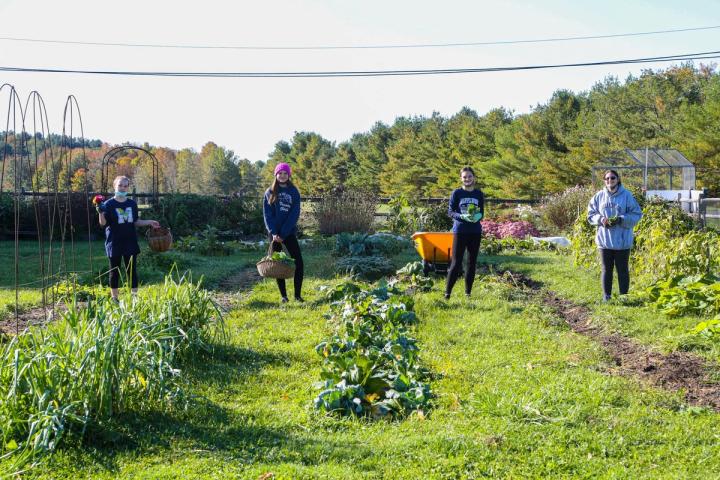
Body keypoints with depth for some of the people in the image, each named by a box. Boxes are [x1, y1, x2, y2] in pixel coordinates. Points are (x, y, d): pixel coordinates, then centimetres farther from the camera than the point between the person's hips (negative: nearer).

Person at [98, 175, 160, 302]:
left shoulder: (132, 204, 7)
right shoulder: (109, 204, -5)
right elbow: (103, 223, -10)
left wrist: (150, 222, 5)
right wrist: (100, 213, -28)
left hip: (130, 242, 3)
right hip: (114, 242, -3)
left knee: (132, 270, 3)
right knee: (115, 271, 6)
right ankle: (114, 298, 15)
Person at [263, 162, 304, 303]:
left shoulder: (294, 192, 3)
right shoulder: (270, 192, 5)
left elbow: (295, 214, -4)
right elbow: (267, 214, -1)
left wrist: (283, 233, -14)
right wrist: (273, 233, -15)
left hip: (289, 232, 0)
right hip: (274, 233, 0)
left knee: (298, 261, -8)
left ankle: (298, 294, -1)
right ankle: (283, 295, 9)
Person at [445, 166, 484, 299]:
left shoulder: (479, 194, 7)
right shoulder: (457, 193, -2)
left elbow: (482, 212, 11)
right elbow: (450, 212, -2)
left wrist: (478, 216, -13)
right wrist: (462, 216, -20)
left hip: (475, 232, 3)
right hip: (460, 231, -3)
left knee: (472, 262, 8)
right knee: (456, 262, -6)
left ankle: (468, 292, 19)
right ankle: (447, 292, -1)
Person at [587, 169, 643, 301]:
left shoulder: (627, 195, -4)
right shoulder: (599, 196, 4)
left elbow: (636, 214, -3)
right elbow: (591, 215, 9)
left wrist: (621, 219, -17)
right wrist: (601, 219, -11)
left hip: (622, 240, -2)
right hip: (604, 240, 2)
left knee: (622, 269, 6)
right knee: (606, 269, 9)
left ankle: (624, 296, 14)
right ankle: (606, 296, 17)